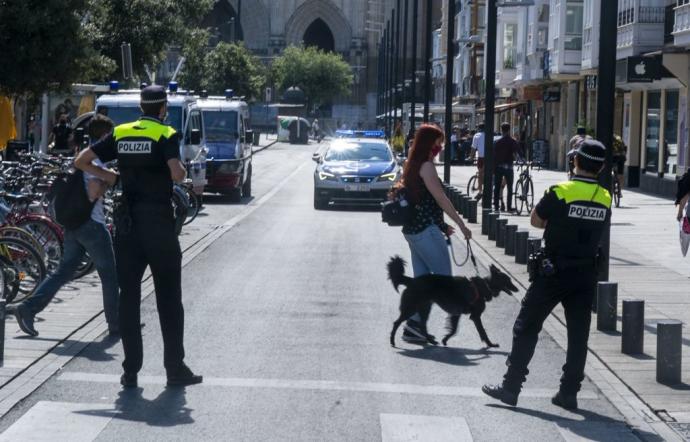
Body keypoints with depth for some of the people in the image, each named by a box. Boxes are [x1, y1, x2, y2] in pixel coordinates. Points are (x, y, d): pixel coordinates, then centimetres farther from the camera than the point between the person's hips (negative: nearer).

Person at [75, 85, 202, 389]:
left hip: (127, 221, 4)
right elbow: (177, 174, -21)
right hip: (159, 221, -4)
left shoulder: (120, 134, 8)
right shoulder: (166, 135, -7)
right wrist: (183, 170, 1)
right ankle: (175, 369, 7)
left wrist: (109, 177, 15)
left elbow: (81, 161, 5)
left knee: (129, 297, 7)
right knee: (168, 298, 4)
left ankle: (130, 371, 7)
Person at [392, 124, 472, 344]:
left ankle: (415, 327, 10)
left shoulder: (413, 164, 16)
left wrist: (442, 225, 18)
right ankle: (416, 322, -11)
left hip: (413, 229, 10)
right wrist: (462, 225, -10)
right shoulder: (426, 166, -13)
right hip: (426, 229, -10)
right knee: (443, 276, -4)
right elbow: (441, 198, -14)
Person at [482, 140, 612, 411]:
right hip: (586, 274, 4)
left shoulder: (560, 192, -14)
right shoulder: (605, 199, 1)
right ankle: (569, 393, 13)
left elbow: (536, 220, -2)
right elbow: (596, 230, 10)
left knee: (526, 328, 5)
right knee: (578, 335, 10)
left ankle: (511, 387, 6)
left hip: (553, 273, -4)